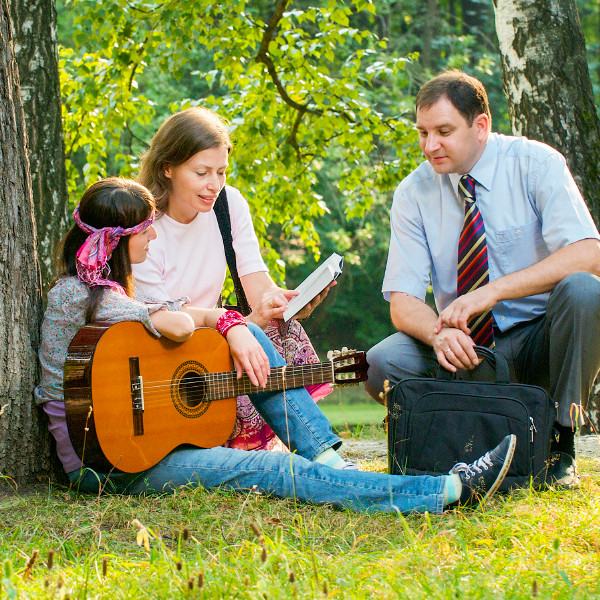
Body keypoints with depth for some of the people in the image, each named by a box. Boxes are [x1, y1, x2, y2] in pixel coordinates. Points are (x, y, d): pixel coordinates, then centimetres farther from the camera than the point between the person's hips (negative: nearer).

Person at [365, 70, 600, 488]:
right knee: (382, 363, -26)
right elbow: (403, 302, -7)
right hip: (464, 345, 2)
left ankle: (560, 443, -18)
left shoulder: (536, 164, -10)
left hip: (539, 340, -2)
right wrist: (440, 333, -32)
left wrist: (493, 291, -33)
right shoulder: (414, 193, -3)